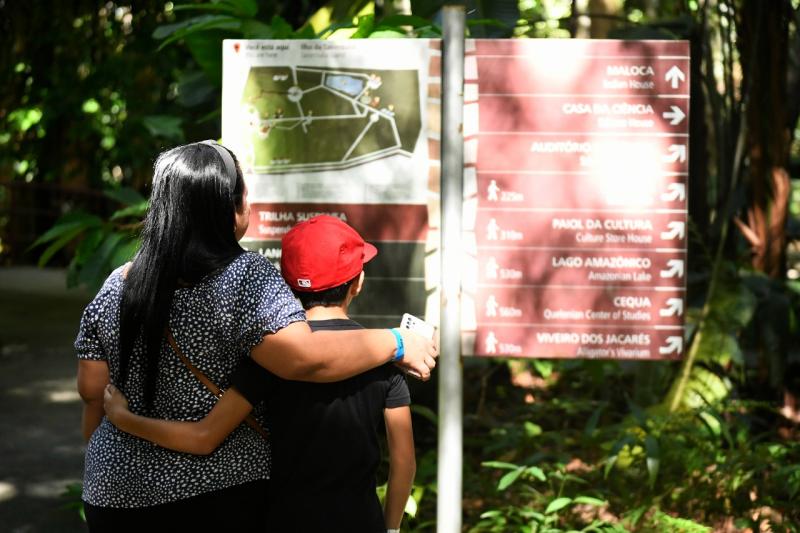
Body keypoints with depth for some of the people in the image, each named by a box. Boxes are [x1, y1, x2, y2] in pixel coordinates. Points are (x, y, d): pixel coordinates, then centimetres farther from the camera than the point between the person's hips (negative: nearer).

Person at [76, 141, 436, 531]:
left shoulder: (117, 287, -1)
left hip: (119, 489, 5)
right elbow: (303, 359, -30)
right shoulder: (246, 279, -17)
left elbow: (92, 391, 4)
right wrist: (396, 343, -17)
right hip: (222, 498, -5)